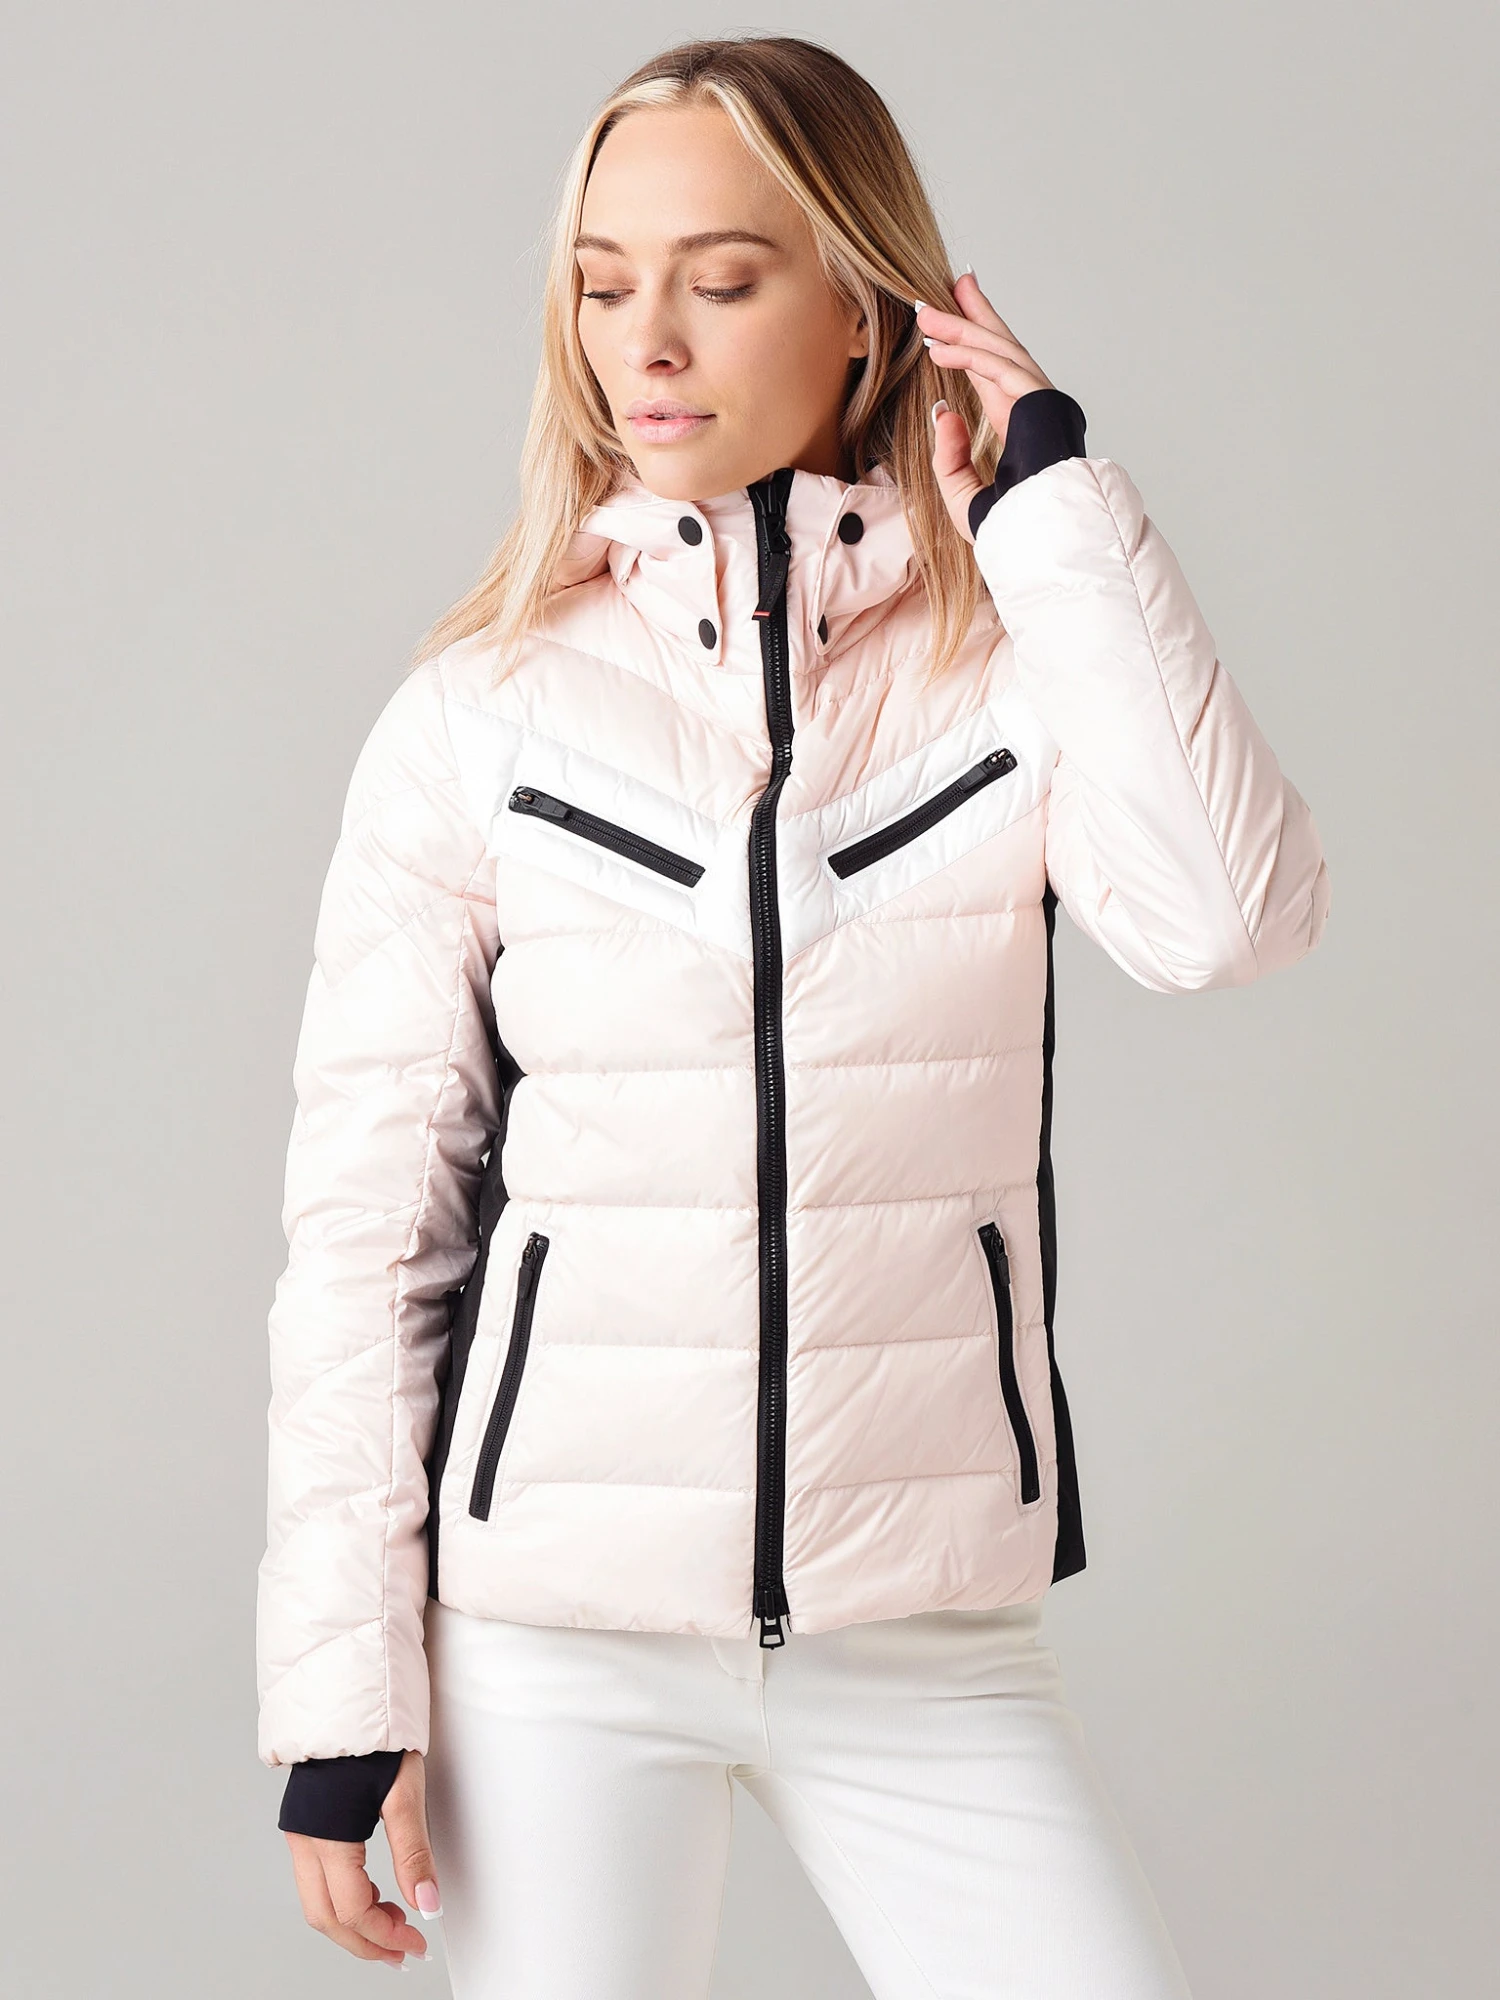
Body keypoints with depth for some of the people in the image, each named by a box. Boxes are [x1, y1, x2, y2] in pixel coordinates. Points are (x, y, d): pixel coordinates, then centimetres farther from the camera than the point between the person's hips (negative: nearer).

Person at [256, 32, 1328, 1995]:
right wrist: (341, 1691, -1)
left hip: (927, 1636, 1)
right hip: (552, 1630, 0)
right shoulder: (483, 715, 0)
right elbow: (364, 1213, 2)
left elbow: (1230, 911, -20)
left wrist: (1050, 483, -13)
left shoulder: (1016, 665, 1)